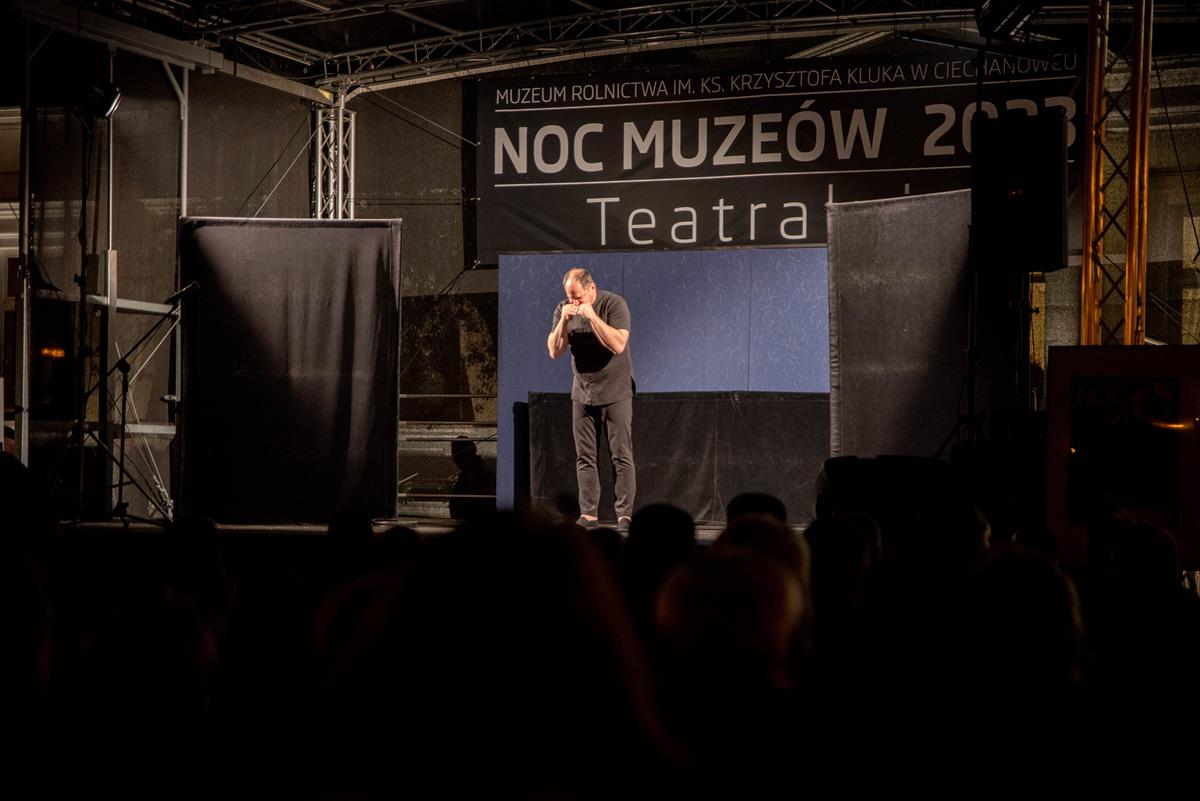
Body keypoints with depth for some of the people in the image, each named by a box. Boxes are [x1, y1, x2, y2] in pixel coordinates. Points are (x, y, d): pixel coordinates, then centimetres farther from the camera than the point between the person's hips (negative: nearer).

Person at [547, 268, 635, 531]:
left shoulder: (614, 304, -12)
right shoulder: (564, 309, 0)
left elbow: (618, 345, -22)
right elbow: (555, 352, -3)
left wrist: (592, 316, -27)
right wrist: (564, 321, -18)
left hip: (615, 393, -4)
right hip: (582, 393, 4)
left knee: (621, 456, -6)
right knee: (584, 457, 3)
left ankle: (624, 515, -5)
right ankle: (588, 514, 7)